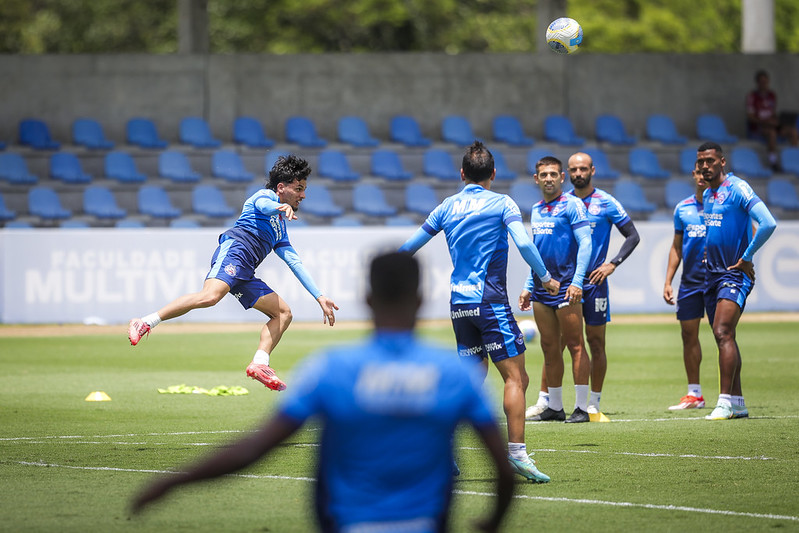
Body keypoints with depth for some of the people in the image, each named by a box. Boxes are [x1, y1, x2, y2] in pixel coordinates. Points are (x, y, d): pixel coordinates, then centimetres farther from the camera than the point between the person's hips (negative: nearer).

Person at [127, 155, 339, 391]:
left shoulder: (280, 228, 36)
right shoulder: (266, 195, 13)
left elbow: (296, 264, 36)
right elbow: (262, 204, -12)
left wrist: (319, 297, 30)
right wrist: (282, 207, -37)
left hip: (244, 273, 9)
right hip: (234, 248, -9)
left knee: (283, 313, 7)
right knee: (210, 296, -33)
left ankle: (259, 363, -8)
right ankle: (145, 323, -31)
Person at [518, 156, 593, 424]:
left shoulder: (572, 205, -5)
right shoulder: (536, 210, 16)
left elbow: (585, 243, -11)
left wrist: (577, 281, -20)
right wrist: (528, 287, 20)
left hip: (565, 288, -7)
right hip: (541, 289, 7)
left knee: (575, 345, -5)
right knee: (550, 348, 9)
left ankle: (581, 407, -4)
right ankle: (554, 407, 15)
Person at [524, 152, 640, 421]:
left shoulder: (606, 203, -2)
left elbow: (632, 236, 0)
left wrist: (613, 263, -11)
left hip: (593, 281, -2)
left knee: (596, 343, 2)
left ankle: (593, 405, 9)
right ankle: (543, 401, 4)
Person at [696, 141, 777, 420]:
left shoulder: (738, 189, -12)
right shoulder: (706, 195, 13)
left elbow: (768, 223, -22)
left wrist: (746, 257, -17)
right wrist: (709, 250, 13)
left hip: (735, 273, -8)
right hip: (713, 273, 8)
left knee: (723, 333, -18)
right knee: (724, 338, 9)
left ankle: (725, 402, -20)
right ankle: (737, 402, 15)